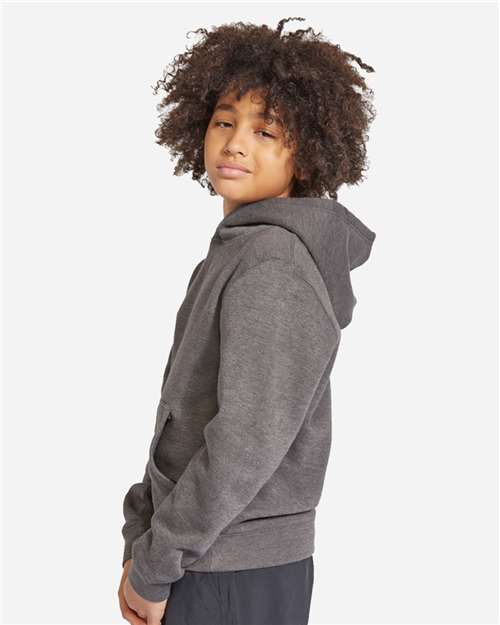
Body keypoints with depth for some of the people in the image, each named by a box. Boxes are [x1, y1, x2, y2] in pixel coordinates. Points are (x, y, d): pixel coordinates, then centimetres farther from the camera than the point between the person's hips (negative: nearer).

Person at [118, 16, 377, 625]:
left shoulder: (274, 264, -18)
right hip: (201, 563, 8)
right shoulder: (233, 253, 10)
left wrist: (153, 570, -14)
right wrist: (140, 546, 7)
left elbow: (249, 443, -24)